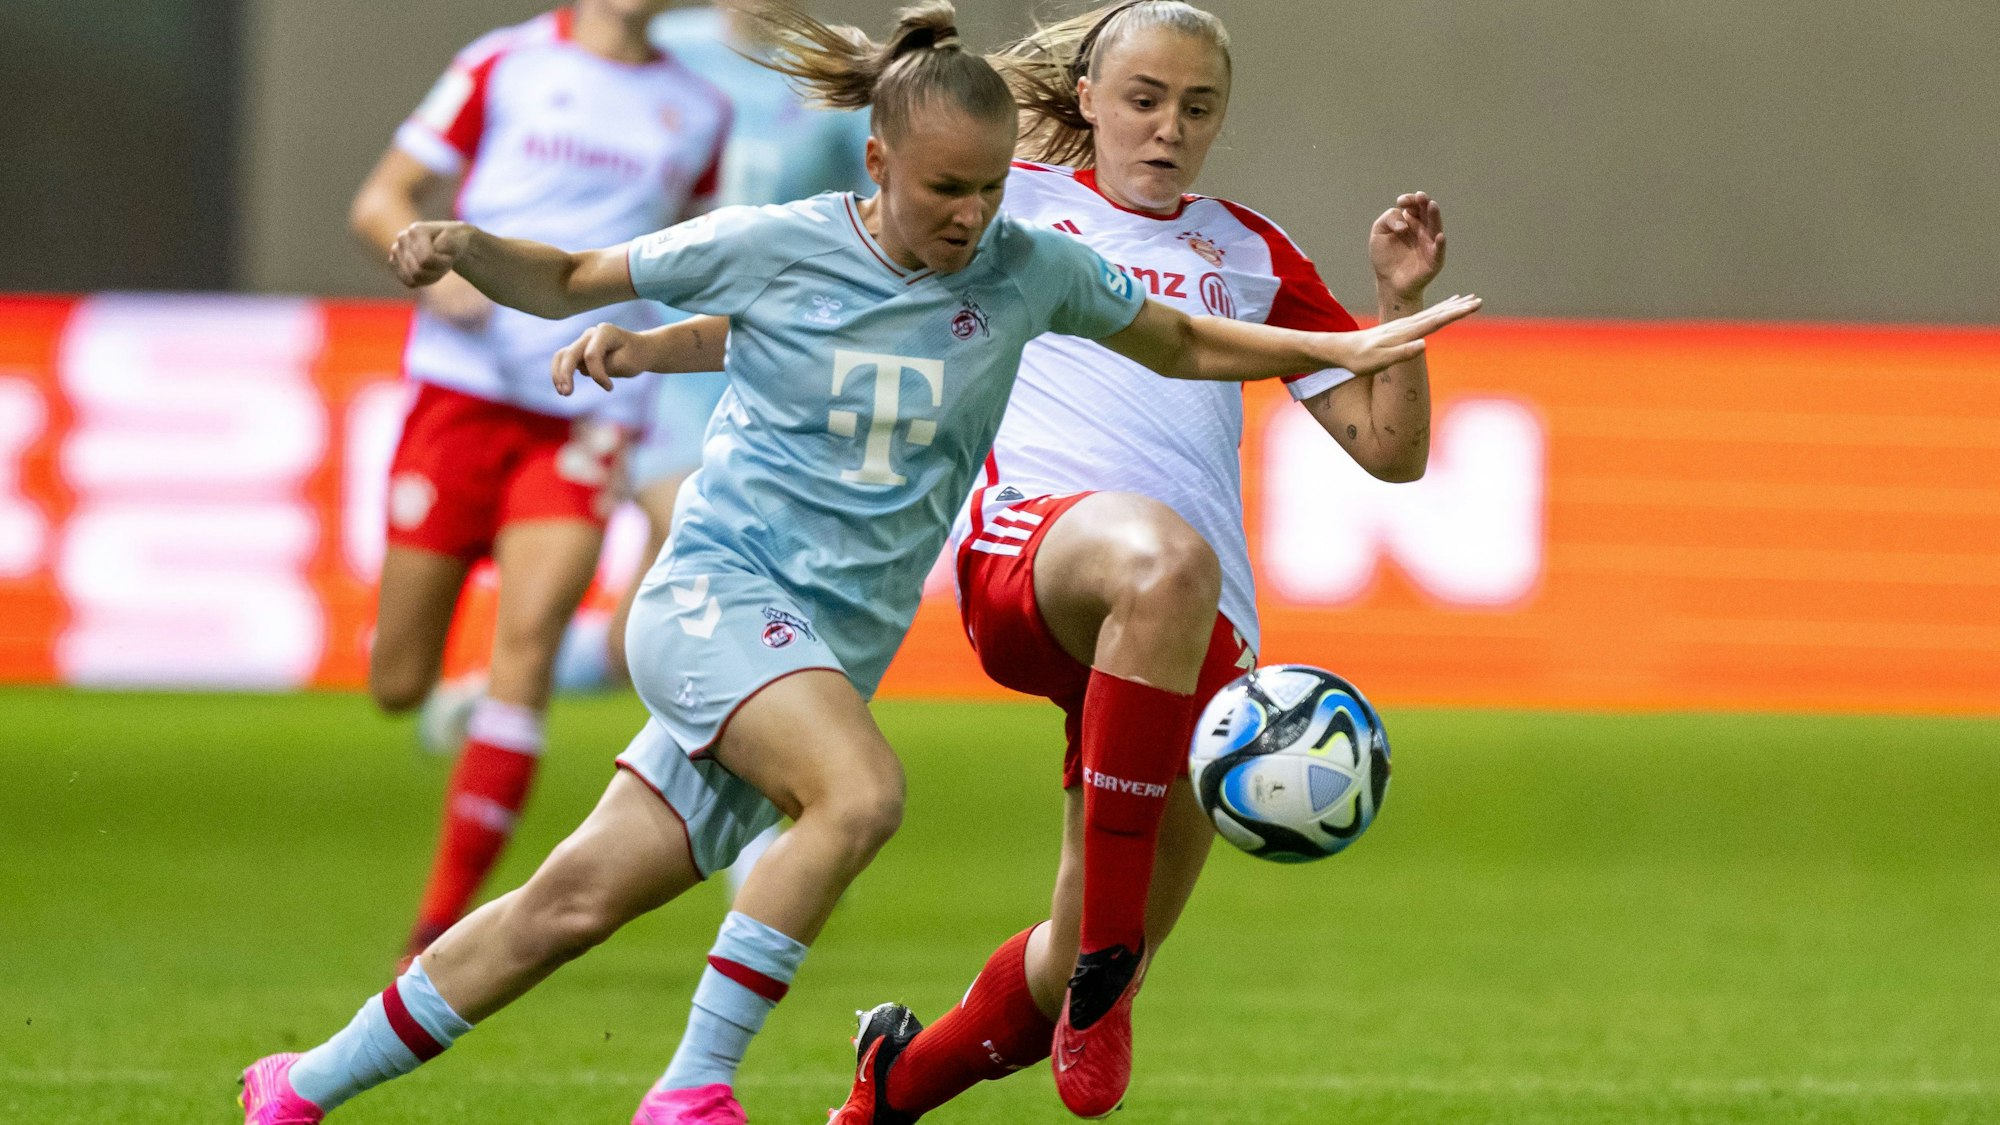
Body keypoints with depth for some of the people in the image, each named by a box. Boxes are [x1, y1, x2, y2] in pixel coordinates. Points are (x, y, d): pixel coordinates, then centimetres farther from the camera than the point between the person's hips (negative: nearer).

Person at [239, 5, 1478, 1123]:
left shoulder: (1027, 270, 2)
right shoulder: (774, 245, -6)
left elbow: (1183, 346, 17)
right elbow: (565, 283, 5)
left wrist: (1348, 349, 5)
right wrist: (465, 247, -15)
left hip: (839, 648, 4)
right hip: (717, 593, -4)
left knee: (575, 903, 1)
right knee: (861, 791, -32)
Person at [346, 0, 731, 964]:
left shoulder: (697, 110, 12)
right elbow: (381, 200, 5)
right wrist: (434, 268, -15)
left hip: (589, 410, 1)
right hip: (465, 385, -1)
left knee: (528, 639, -18)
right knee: (398, 685, -1)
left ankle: (445, 918, -14)